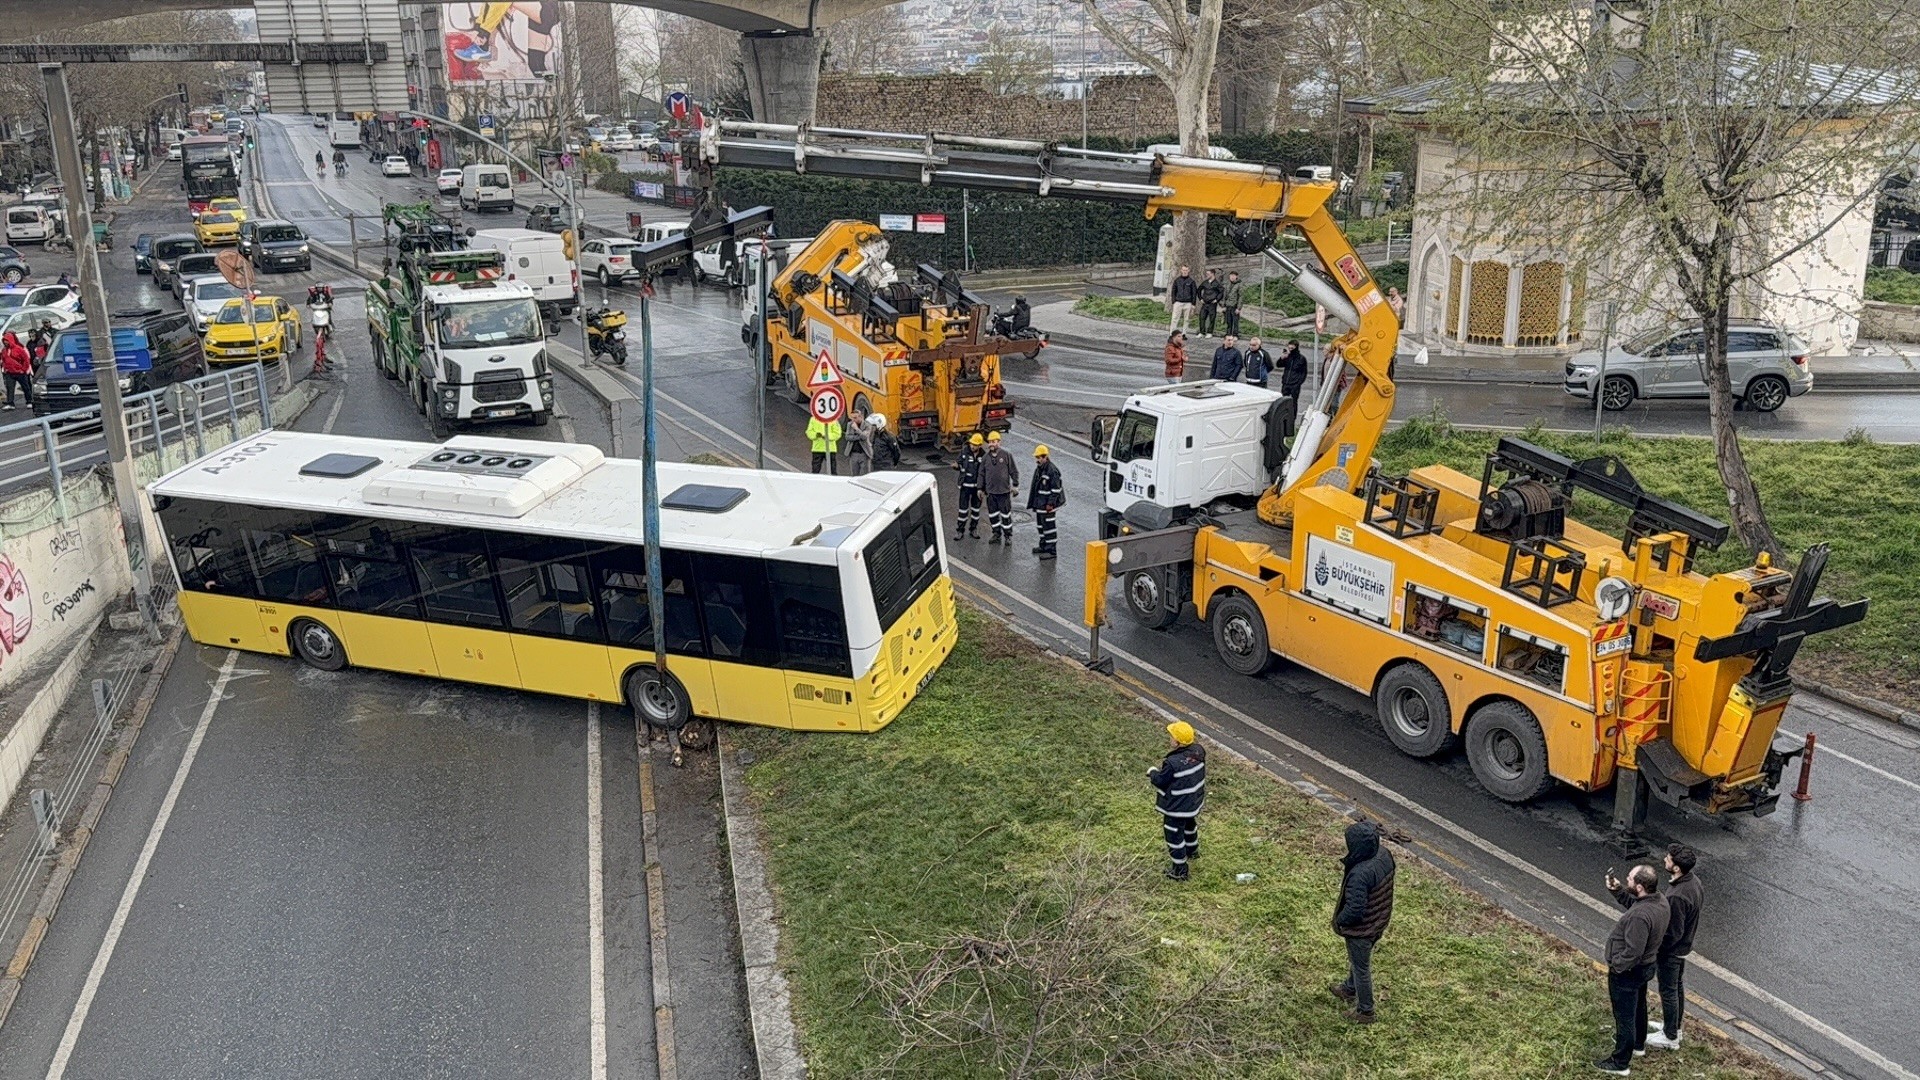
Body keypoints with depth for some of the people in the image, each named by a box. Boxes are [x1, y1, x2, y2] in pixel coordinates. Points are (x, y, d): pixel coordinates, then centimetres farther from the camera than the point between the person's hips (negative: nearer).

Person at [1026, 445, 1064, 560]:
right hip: (1039, 504, 10)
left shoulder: (1052, 470, -18)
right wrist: (1033, 503, 21)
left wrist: (1051, 504, -22)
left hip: (1047, 505, -10)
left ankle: (1052, 551, -2)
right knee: (1040, 524, 19)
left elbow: (1056, 489, -20)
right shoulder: (1038, 469, 11)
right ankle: (1043, 545, 34)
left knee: (1048, 526, -6)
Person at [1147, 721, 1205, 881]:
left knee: (1175, 836, 11)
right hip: (1194, 802, 8)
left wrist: (1152, 772, -2)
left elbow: (1160, 782, -21)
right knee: (1190, 825, 33)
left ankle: (1180, 871, 22)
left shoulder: (1173, 763, -36)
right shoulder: (1199, 751, -13)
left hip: (1176, 808, -8)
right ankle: (1192, 851, 58)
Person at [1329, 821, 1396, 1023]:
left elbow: (1354, 910, -31)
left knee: (1361, 968, 16)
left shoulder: (1359, 874, -39)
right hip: (1380, 921, 8)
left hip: (1361, 928, -8)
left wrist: (1339, 920, -12)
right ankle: (1350, 990, 55)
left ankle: (1365, 1011, 36)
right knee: (1359, 959, 31)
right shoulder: (1385, 855, -14)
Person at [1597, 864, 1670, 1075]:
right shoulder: (1660, 899, -11)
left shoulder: (1640, 916, -38)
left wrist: (1615, 967, -17)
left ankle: (1621, 1063, 26)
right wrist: (1617, 890, -4)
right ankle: (1638, 1043, 53)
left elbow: (1632, 953, -32)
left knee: (1625, 1016, 9)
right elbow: (1633, 901, 11)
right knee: (1638, 1006, 30)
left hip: (1627, 972, -9)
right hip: (1645, 966, 9)